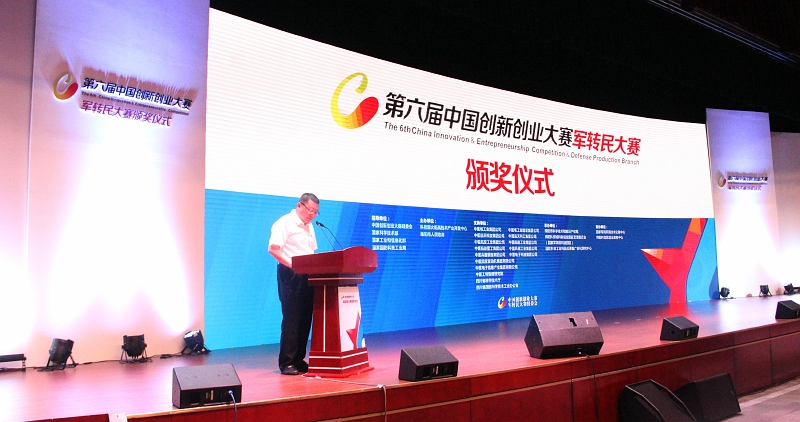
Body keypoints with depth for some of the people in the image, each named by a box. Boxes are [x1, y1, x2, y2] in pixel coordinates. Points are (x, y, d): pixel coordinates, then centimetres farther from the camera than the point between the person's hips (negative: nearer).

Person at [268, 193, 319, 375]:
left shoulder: (309, 227, 19)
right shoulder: (284, 223, -6)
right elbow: (273, 249, -16)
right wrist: (292, 265, -24)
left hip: (307, 275, 8)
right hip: (290, 275, -8)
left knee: (305, 319, 8)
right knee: (291, 319, -6)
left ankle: (298, 359, 17)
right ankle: (286, 363, 1)